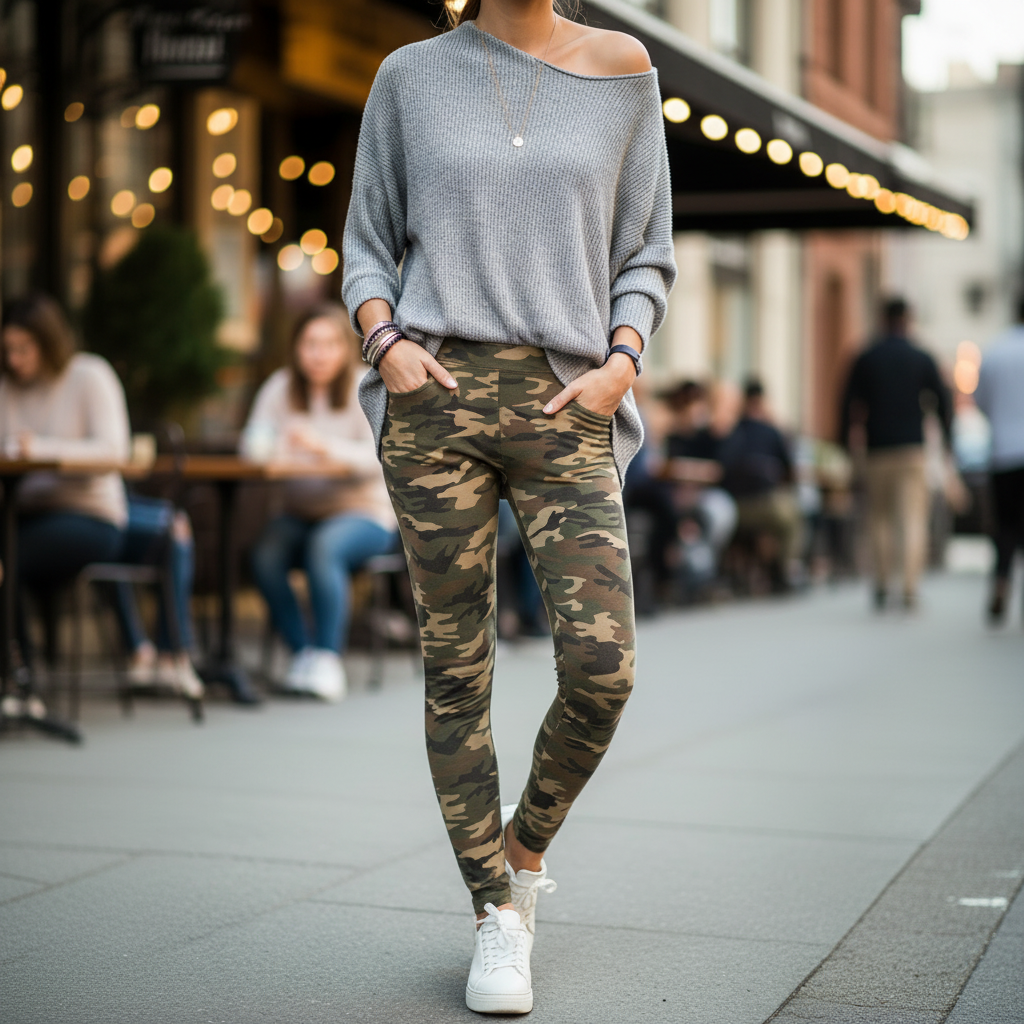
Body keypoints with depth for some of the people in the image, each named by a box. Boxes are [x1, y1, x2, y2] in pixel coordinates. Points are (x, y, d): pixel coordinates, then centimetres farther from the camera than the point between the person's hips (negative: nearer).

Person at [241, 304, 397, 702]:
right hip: (302, 512, 3)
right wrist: (270, 448, -30)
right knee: (266, 554, -27)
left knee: (324, 545, -35)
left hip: (363, 511, -3)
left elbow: (380, 459, -18)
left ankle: (327, 659, -28)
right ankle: (302, 652, -16)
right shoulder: (281, 386, 4)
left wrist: (326, 447, -35)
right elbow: (252, 446, -5)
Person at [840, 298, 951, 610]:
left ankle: (882, 586, 10)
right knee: (914, 518, -3)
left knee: (879, 517, 12)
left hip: (877, 448, 1)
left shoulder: (866, 359, 3)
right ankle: (910, 587, -14)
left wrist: (847, 440, 5)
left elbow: (850, 403, 0)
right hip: (912, 448, -1)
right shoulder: (922, 359, 3)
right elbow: (942, 401, 4)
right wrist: (947, 441, 12)